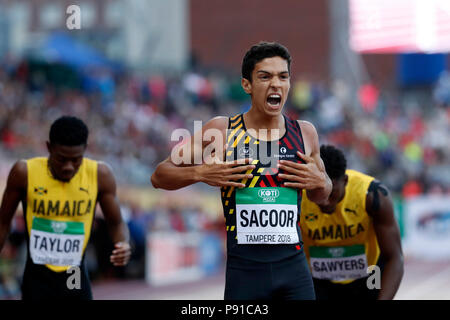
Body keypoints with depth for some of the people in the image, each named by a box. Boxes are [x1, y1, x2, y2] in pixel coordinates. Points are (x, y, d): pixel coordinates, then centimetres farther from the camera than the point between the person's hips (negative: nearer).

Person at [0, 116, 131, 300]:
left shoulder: (100, 175, -7)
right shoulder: (25, 172, -10)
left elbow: (116, 223, 4)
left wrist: (123, 244, -18)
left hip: (76, 281, 2)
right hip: (37, 278, -1)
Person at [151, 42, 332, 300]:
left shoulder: (305, 133, 7)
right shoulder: (221, 131, -1)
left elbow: (322, 198, 23)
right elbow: (160, 176, 4)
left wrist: (320, 182, 0)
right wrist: (200, 173, -13)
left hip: (293, 267, 3)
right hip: (244, 269, -2)